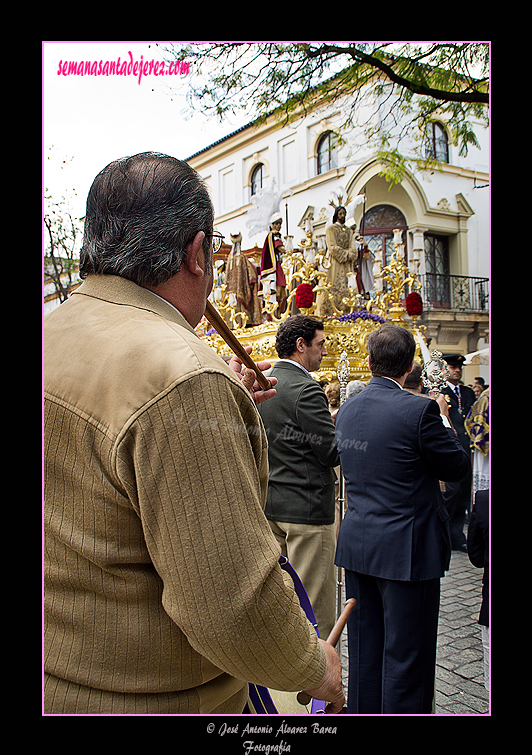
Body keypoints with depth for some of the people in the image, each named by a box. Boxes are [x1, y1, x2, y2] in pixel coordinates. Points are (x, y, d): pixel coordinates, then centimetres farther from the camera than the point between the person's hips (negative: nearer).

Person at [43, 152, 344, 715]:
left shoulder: (52, 337, 2)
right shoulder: (180, 377, -28)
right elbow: (234, 605, -28)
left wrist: (224, 409, 20)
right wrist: (316, 667, -9)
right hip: (143, 698, -8)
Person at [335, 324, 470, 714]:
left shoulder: (346, 410, 4)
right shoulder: (419, 411, -18)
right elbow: (458, 466, -7)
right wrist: (443, 420, 8)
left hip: (357, 545, 7)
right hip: (407, 550, -6)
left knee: (364, 652, 18)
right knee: (406, 657, 6)